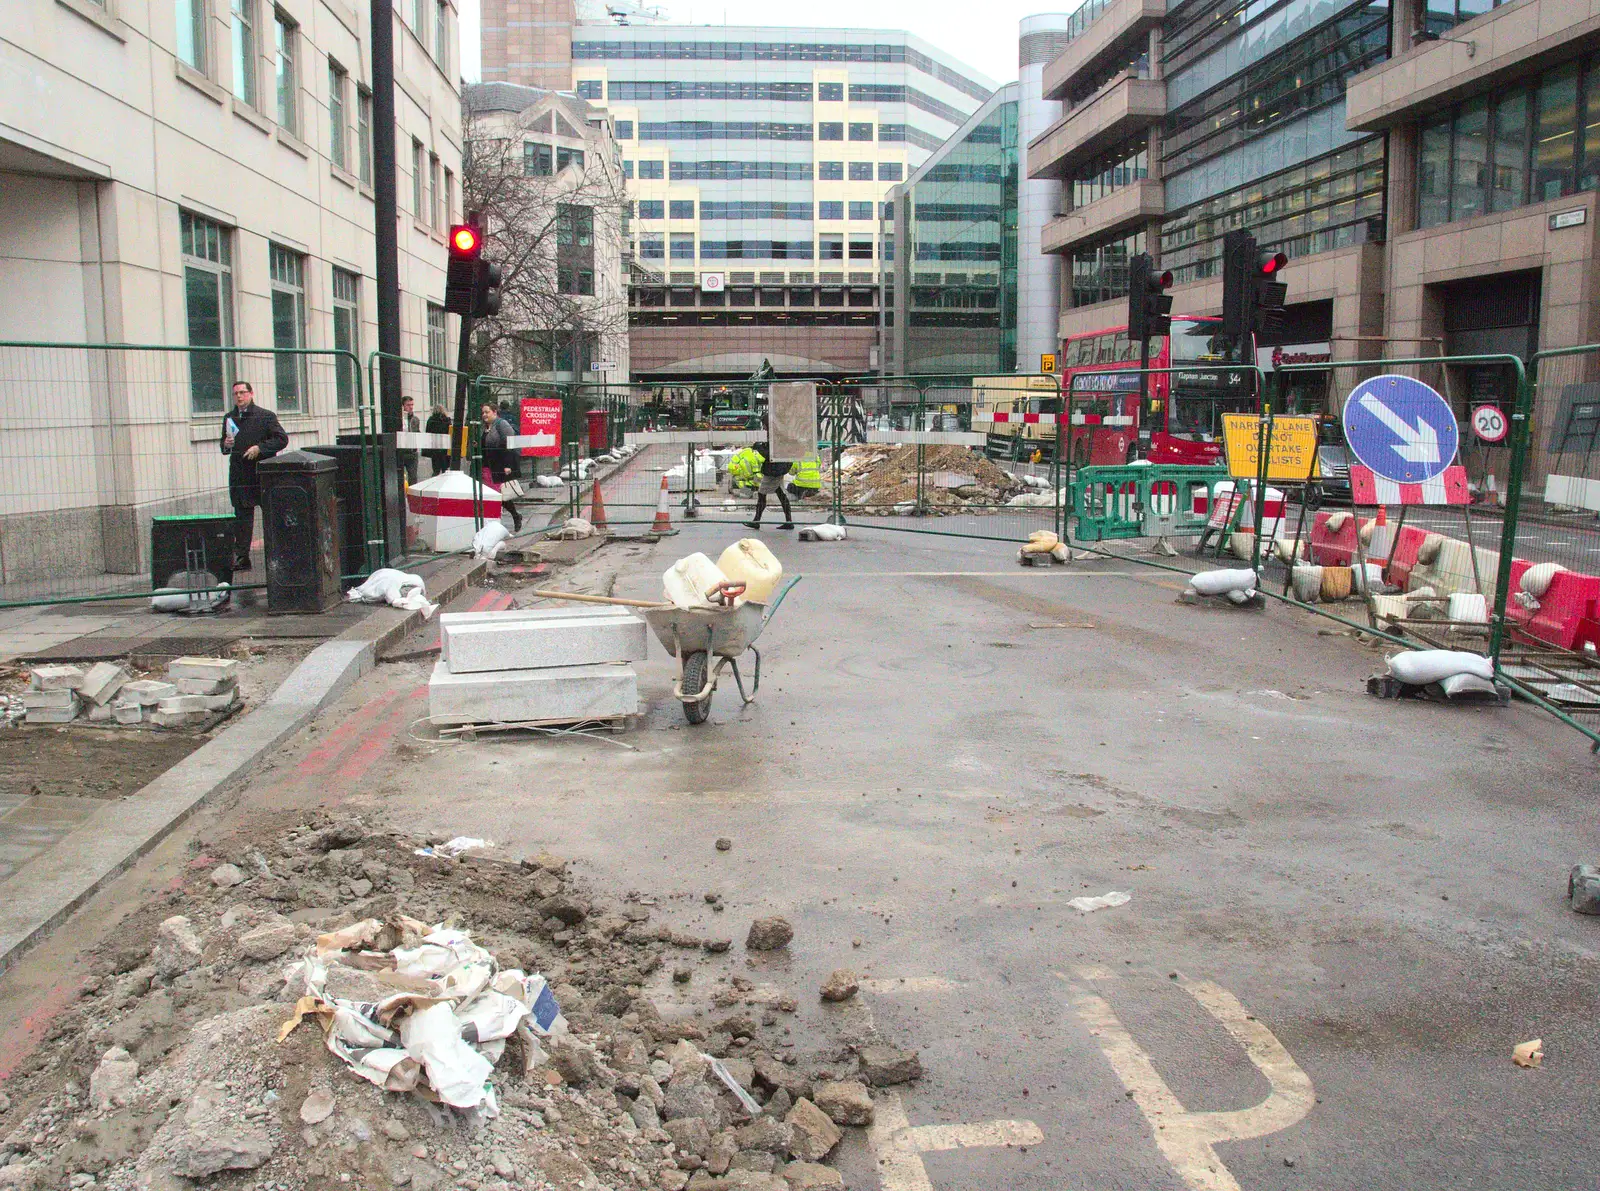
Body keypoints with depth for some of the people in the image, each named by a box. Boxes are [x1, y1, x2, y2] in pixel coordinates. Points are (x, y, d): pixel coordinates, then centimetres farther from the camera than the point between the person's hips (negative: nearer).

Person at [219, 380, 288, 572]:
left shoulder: (266, 416, 0)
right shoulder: (229, 419, 16)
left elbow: (282, 439, -6)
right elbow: (224, 446, 25)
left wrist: (260, 448, -16)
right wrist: (226, 445, 1)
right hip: (239, 475, 4)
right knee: (242, 516, 3)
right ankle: (241, 557, 4)